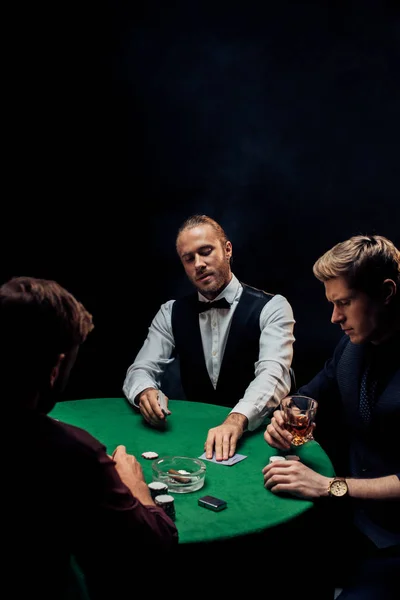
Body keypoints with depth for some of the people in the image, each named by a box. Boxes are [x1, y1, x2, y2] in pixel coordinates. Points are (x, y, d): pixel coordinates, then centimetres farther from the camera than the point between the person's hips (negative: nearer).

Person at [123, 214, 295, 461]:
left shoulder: (271, 308, -9)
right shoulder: (171, 313, 5)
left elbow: (273, 374, -23)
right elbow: (141, 370, -2)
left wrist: (237, 420, -41)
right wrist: (145, 393, -26)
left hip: (257, 434, -3)